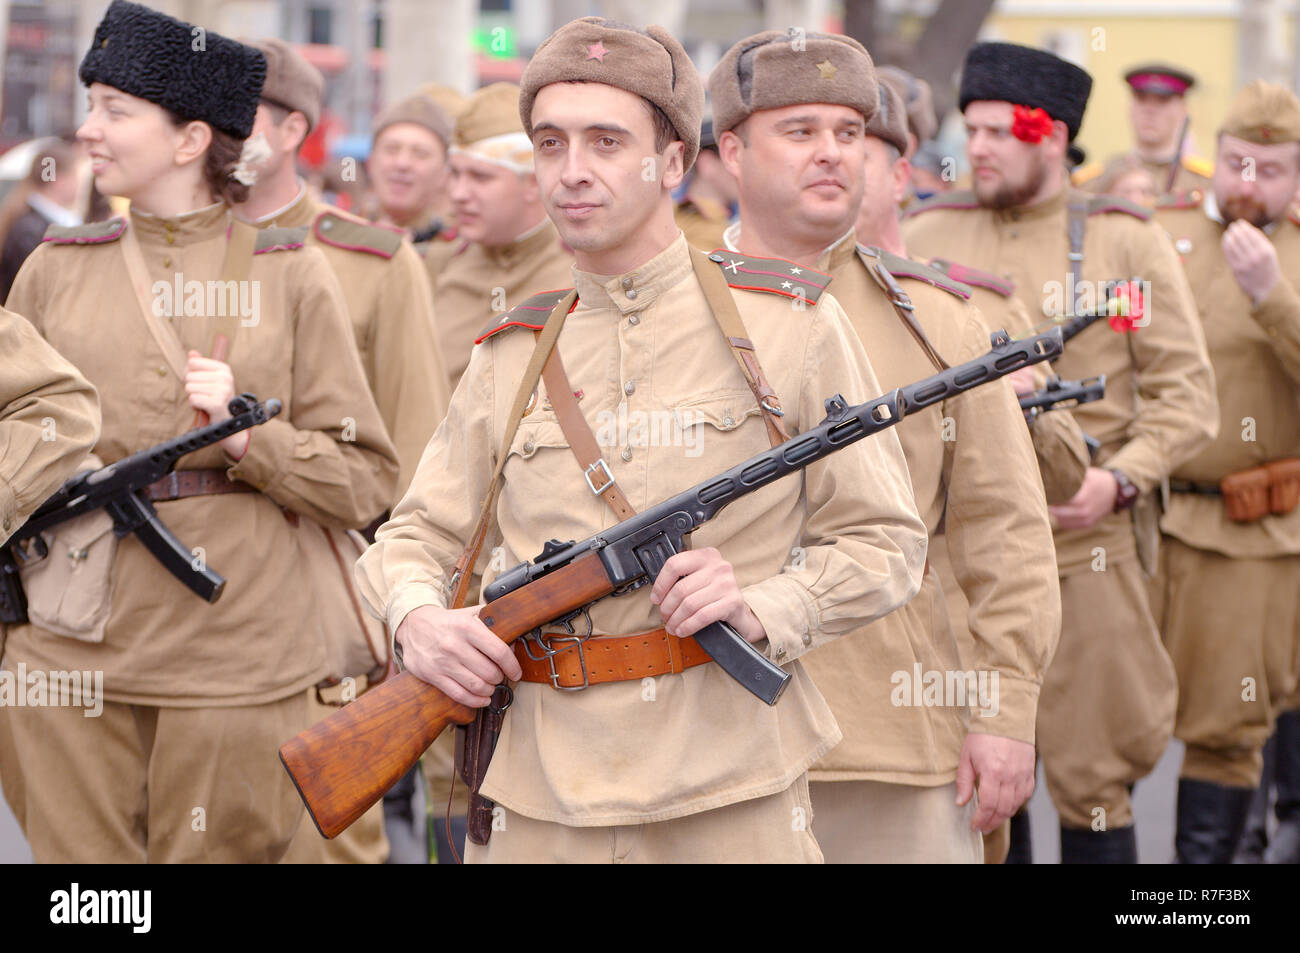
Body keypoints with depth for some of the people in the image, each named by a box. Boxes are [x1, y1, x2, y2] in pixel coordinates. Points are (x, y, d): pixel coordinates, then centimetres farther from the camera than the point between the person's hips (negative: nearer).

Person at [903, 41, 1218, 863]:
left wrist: (1121, 479, -15)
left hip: (1086, 547, -2)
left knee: (1091, 778, 2)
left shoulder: (1127, 241, 2)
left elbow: (1188, 393, 0)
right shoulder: (927, 236, 7)